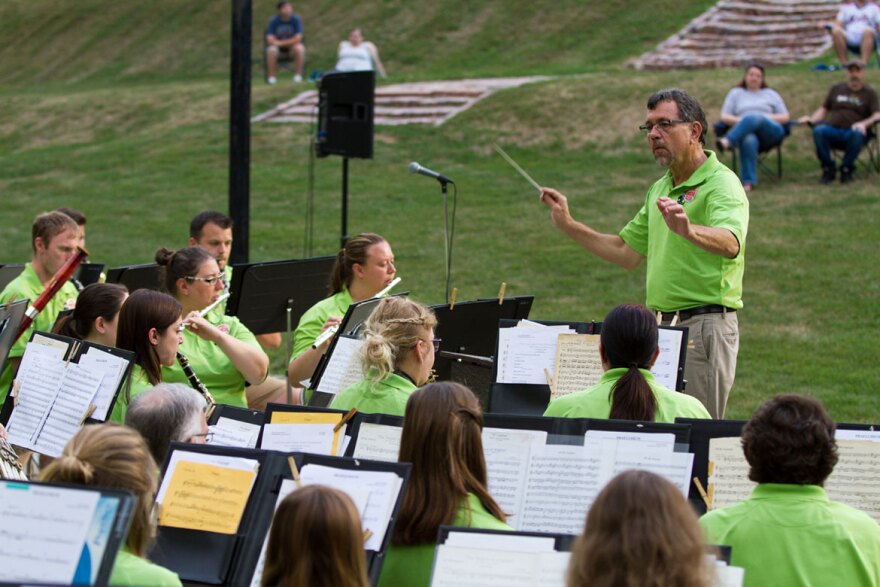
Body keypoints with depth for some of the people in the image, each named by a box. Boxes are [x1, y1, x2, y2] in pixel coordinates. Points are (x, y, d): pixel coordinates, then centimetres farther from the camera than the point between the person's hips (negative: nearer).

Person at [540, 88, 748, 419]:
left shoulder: (721, 183, -10)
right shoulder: (660, 189, 18)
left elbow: (730, 243, -31)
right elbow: (627, 253, 26)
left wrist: (689, 231, -51)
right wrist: (568, 225, 21)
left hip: (705, 326, -8)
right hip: (661, 326, 8)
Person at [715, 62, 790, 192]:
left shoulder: (771, 94, 28)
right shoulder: (736, 93, 27)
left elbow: (785, 117, 19)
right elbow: (724, 117, 16)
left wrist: (767, 118, 0)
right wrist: (740, 121, -3)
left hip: (770, 133, 0)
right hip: (745, 132, 0)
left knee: (755, 118, -38)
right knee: (748, 141, -42)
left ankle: (727, 142, -55)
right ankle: (748, 182, -52)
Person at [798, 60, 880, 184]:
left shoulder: (869, 93, 14)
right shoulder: (836, 89, 25)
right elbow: (824, 109, 23)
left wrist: (864, 124, -20)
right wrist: (810, 119, 2)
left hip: (852, 131, -2)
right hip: (832, 129, 2)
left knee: (857, 134, -40)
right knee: (819, 130, -33)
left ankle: (846, 169, -19)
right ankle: (828, 169, -20)